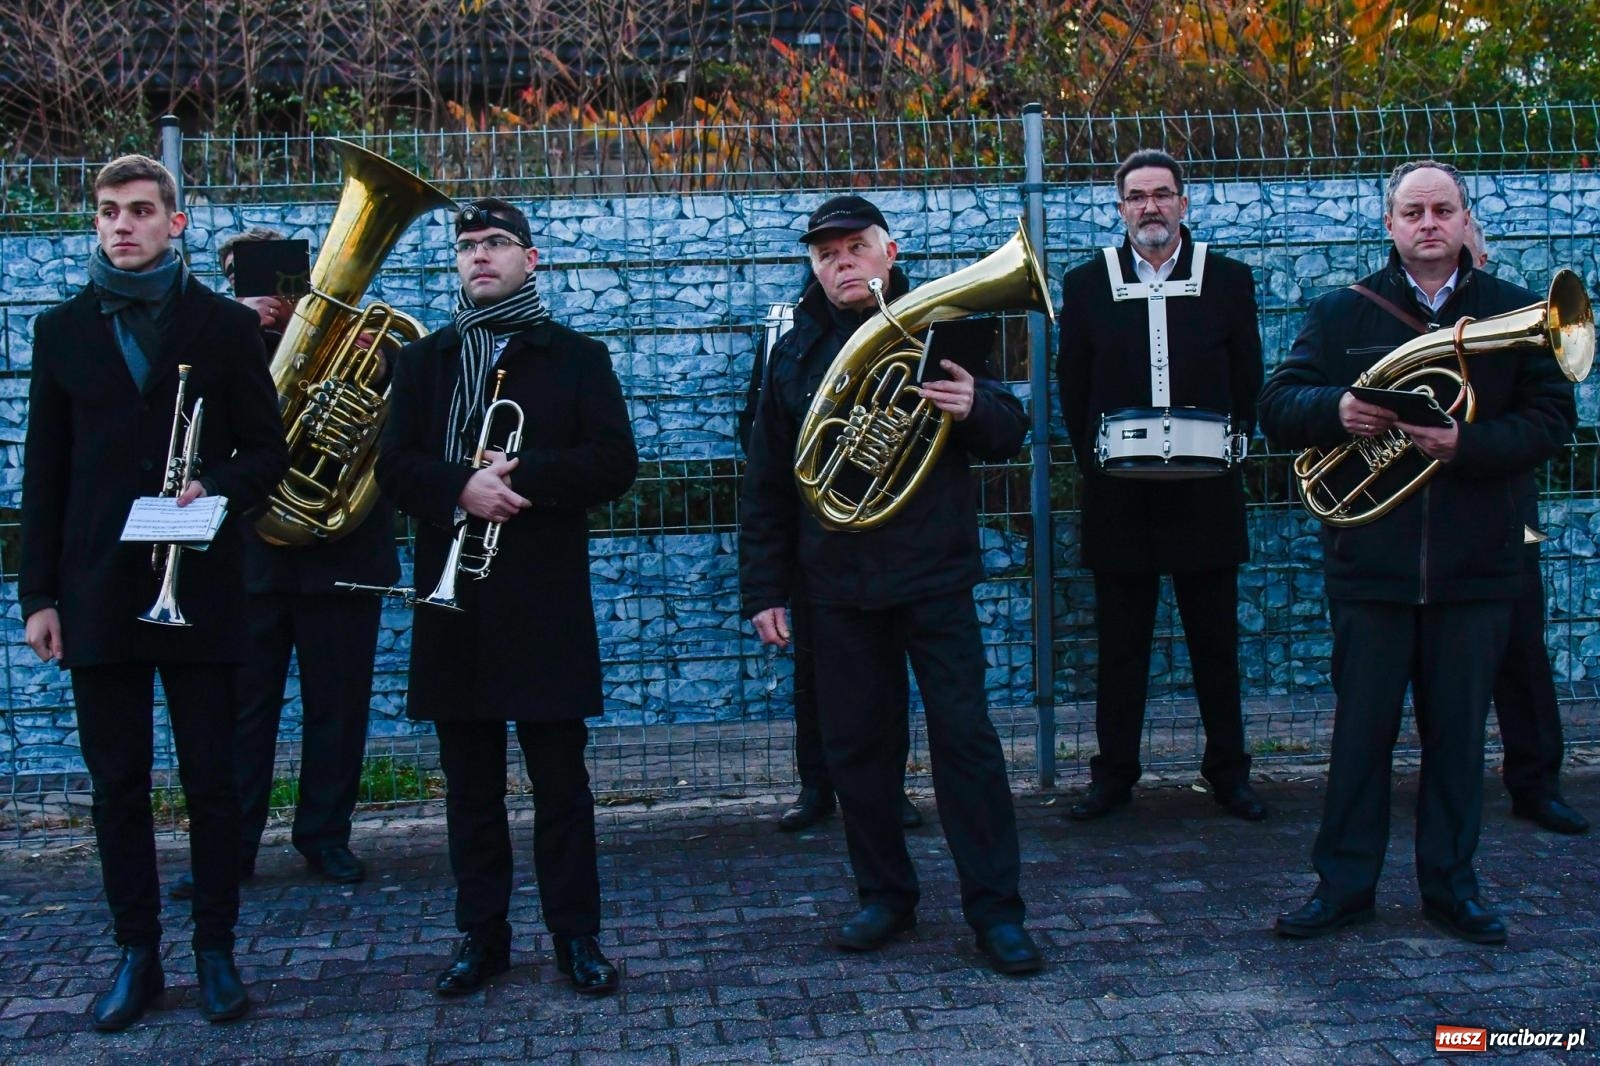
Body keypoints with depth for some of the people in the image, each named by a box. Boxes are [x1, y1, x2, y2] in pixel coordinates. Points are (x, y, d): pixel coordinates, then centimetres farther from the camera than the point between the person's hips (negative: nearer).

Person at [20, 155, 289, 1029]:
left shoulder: (226, 325, 4)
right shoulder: (62, 329, 9)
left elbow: (267, 450, 4)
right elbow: (44, 471, 8)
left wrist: (216, 486, -18)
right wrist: (38, 595, 3)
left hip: (200, 588, -2)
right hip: (99, 592, 2)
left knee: (211, 780, 4)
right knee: (117, 784, 7)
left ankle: (215, 950, 16)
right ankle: (137, 953, 19)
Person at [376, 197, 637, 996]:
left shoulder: (577, 356, 6)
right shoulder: (423, 360, 13)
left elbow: (615, 462, -5)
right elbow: (394, 467, 2)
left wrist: (522, 477, -18)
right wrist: (462, 488, -17)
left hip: (547, 598, -2)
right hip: (454, 600, 3)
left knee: (560, 779, 2)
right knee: (471, 783, 9)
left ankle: (576, 934, 14)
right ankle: (481, 935, 20)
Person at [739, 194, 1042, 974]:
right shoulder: (795, 354, 8)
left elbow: (1009, 435, 5)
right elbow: (764, 486, 9)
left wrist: (977, 408, -19)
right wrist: (764, 588, 4)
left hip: (933, 574, -2)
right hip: (838, 583, 3)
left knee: (964, 735, -3)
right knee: (856, 743, 8)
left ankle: (995, 906, 6)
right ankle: (885, 894, 23)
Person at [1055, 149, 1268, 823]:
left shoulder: (1228, 280, 6)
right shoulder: (1086, 285, 5)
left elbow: (1247, 383, 7)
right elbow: (1073, 390, 6)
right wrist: (1096, 462, -4)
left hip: (1208, 491, 0)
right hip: (1118, 495, 0)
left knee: (1216, 640, 9)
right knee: (1120, 642, 7)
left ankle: (1228, 770, 21)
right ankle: (1114, 773, 16)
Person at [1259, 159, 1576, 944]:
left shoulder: (1516, 313, 5)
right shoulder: (1343, 312, 5)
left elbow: (1551, 419, -4)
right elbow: (1276, 406, 1)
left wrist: (1466, 444, -21)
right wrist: (1335, 408, -20)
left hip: (1476, 567, 1)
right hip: (1370, 560, 0)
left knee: (1459, 728, 9)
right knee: (1361, 726, 5)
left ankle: (1450, 884, 23)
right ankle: (1344, 883, 17)